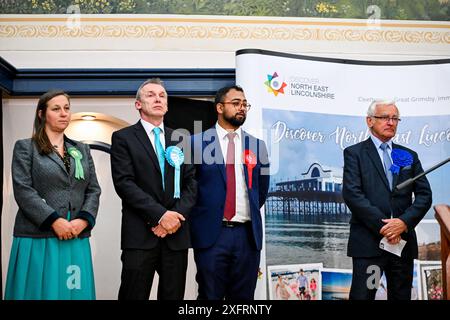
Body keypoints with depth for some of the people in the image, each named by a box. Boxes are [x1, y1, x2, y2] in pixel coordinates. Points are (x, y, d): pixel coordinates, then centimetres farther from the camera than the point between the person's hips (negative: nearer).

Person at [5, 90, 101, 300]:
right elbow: (23, 190, -7)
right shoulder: (25, 147, 5)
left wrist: (83, 220, -7)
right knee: (42, 290, -1)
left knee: (74, 292, 4)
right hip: (38, 239, -3)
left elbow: (94, 190, 11)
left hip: (76, 240, 4)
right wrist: (55, 221, -15)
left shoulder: (82, 150, 18)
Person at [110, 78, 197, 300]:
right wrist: (160, 215, -15)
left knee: (173, 296, 8)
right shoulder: (123, 138, 3)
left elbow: (191, 182, 9)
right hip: (140, 234, -3)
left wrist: (177, 216, -8)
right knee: (134, 295, 0)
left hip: (177, 234, 4)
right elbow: (124, 182, -8)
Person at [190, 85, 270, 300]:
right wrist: (199, 215, 7)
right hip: (210, 233, -2)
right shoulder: (197, 142, 0)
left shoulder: (257, 145, 9)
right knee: (210, 296, 6)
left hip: (247, 234, 3)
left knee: (243, 297, 10)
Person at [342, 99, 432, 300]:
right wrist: (381, 225, -15)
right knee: (362, 295, -4)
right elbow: (352, 193, -9)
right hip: (368, 240, -4)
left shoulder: (409, 156, 15)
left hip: (403, 240, 4)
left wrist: (405, 222, -10)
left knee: (401, 296, 10)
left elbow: (424, 194, 7)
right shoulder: (354, 153, 3)